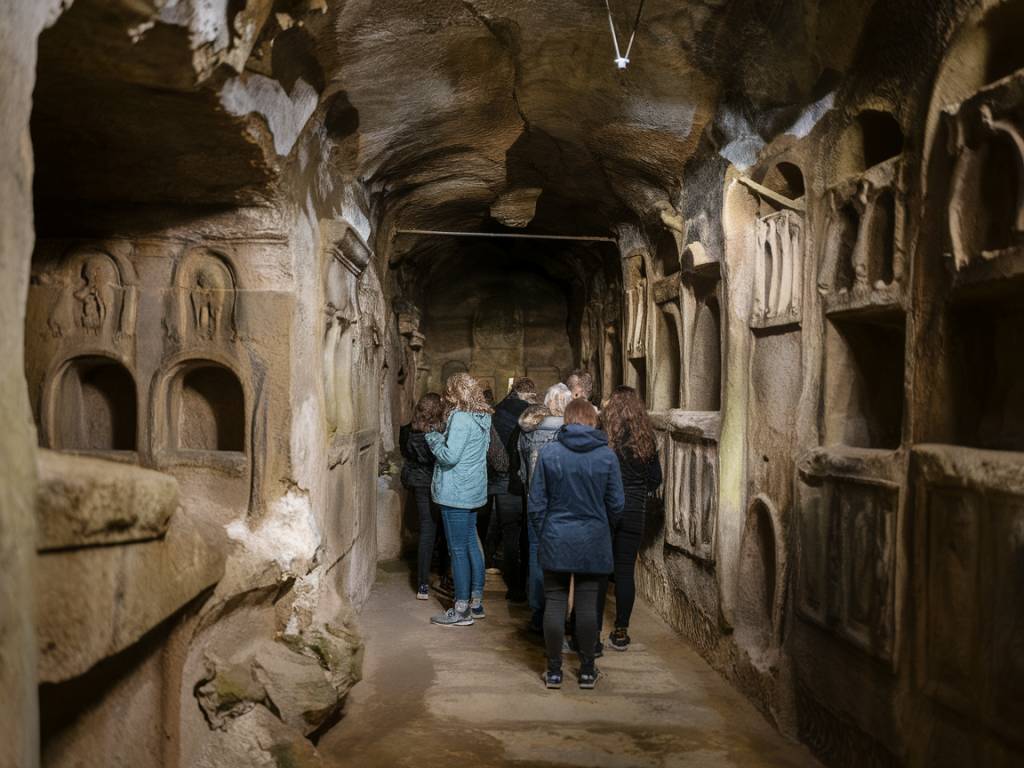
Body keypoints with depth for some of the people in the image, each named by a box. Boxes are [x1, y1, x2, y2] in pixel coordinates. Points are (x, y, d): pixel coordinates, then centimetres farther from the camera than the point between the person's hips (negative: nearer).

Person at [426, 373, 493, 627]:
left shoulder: (461, 418, -18)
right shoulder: (482, 418, 9)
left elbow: (450, 456, -23)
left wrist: (434, 439, -6)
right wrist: (442, 438, 12)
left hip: (456, 492, -9)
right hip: (474, 491, 9)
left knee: (458, 549, -2)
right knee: (471, 544, 16)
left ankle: (461, 610, 4)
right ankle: (476, 602, 24)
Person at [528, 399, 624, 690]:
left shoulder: (548, 452, -6)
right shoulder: (607, 455, -4)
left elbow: (537, 502, -3)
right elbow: (616, 503, 1)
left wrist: (540, 535, 9)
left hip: (556, 541, 0)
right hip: (593, 541, 1)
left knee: (554, 603, 7)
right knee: (588, 604, 8)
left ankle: (554, 670, 14)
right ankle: (587, 670, 17)